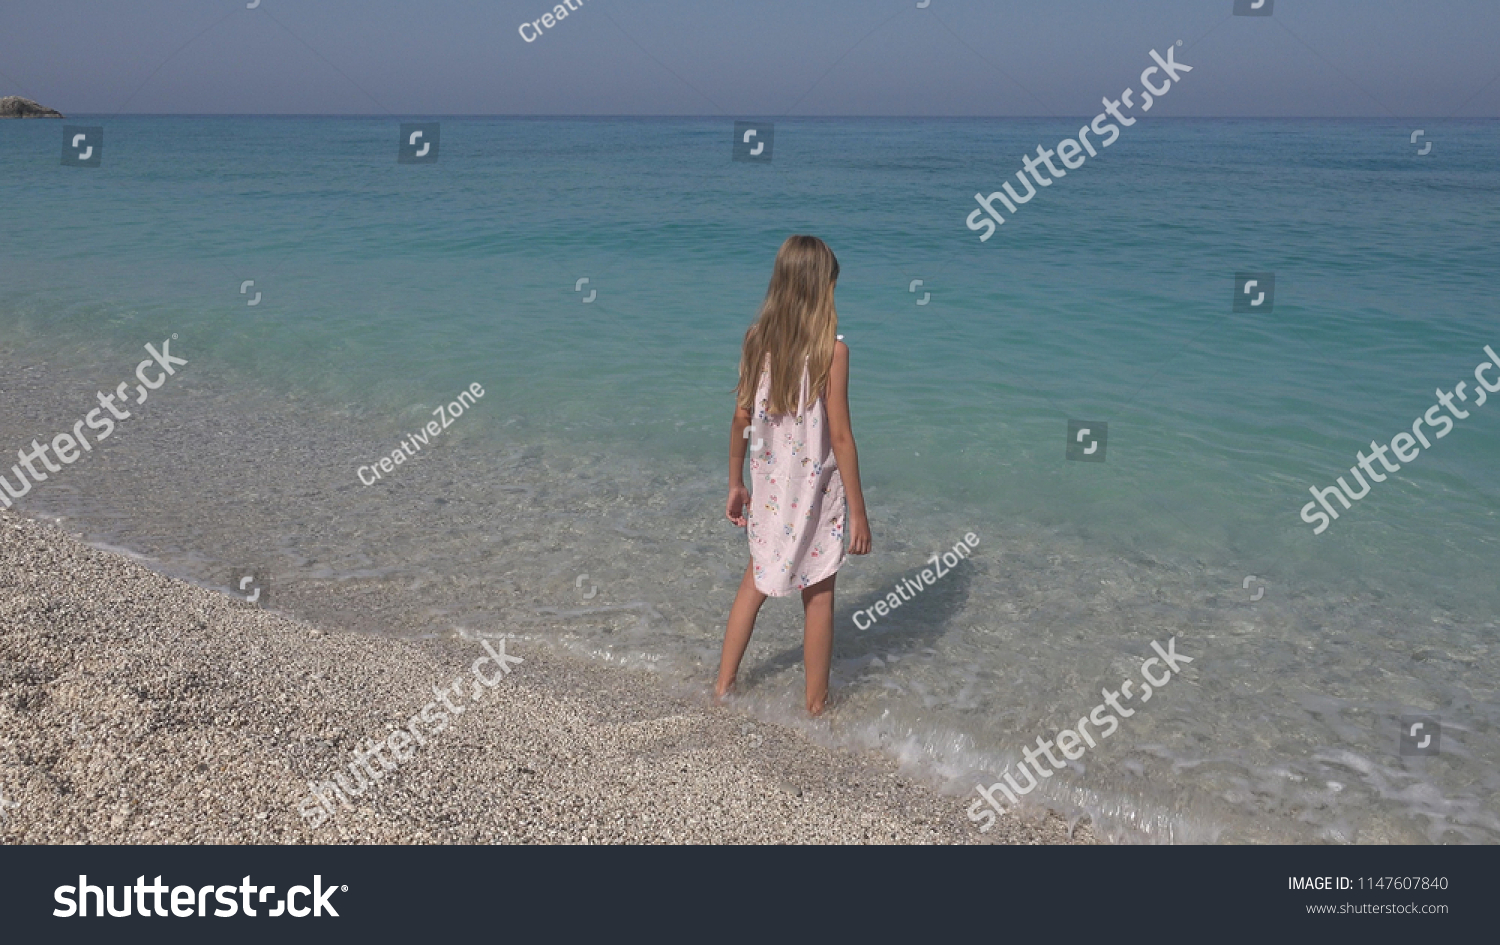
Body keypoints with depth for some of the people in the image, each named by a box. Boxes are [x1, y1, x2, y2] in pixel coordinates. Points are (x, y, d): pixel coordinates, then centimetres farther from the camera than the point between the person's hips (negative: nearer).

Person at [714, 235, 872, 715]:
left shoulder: (756, 339, -4)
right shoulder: (831, 349, -17)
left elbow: (741, 419, 2)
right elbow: (840, 435, -17)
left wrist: (736, 485, 14)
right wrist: (858, 512, -9)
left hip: (767, 490, 4)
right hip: (816, 492, -4)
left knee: (756, 579, 23)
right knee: (818, 594, 11)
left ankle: (723, 684, 31)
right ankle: (816, 705, 25)